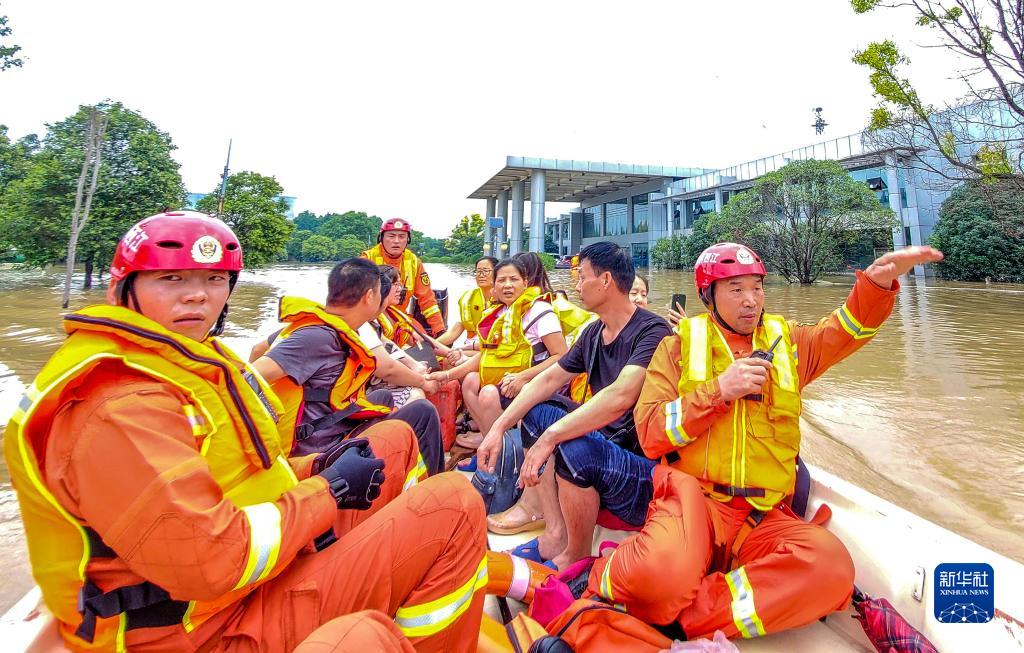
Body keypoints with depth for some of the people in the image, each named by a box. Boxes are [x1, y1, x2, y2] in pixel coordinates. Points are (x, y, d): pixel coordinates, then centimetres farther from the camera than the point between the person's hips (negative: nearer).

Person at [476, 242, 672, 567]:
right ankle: (555, 534, -3)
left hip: (646, 464, -9)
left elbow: (620, 397, -33)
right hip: (605, 444, 9)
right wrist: (498, 427, 2)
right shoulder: (593, 332, 8)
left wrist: (550, 437, -32)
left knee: (574, 447, -34)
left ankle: (577, 558, -5)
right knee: (535, 410, 5)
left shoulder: (651, 330, -18)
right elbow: (548, 380, 10)